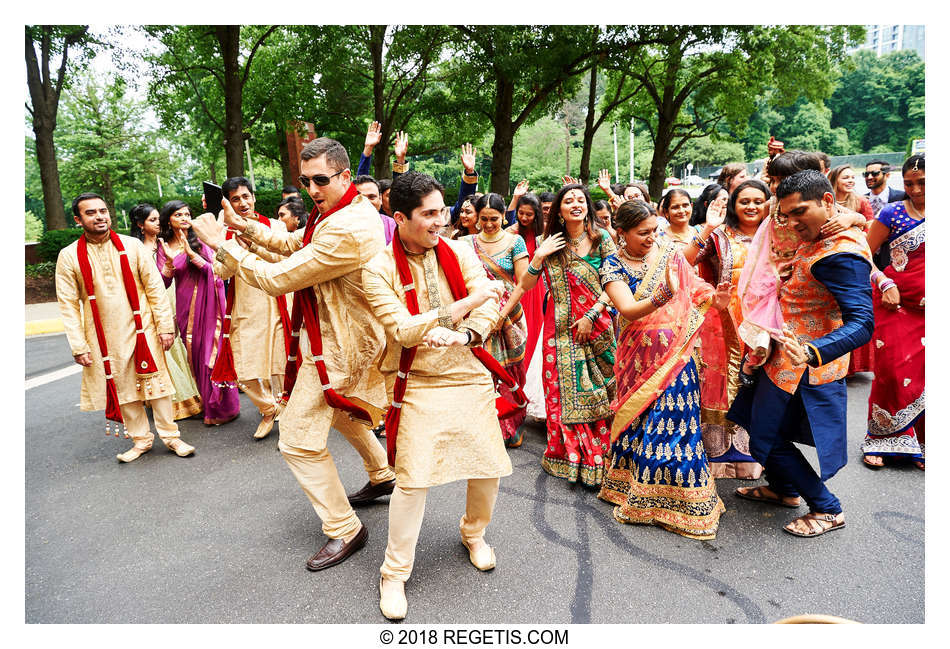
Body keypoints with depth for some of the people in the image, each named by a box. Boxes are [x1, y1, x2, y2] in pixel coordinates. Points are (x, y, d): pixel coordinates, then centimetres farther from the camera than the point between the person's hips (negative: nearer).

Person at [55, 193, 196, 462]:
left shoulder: (132, 246, -1)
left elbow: (155, 288, 0)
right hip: (104, 337, 1)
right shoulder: (69, 257, -2)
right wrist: (78, 346, -5)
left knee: (155, 381, 3)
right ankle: (141, 439, 25)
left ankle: (170, 435, 16)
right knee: (123, 387, 10)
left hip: (142, 329, 0)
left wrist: (165, 326, -5)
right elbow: (68, 305, -1)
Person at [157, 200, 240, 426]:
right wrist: (170, 261, -15)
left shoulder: (200, 240, -1)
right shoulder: (165, 248, 6)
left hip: (208, 303, -3)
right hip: (186, 307, 3)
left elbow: (215, 270, -10)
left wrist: (191, 254, -20)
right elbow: (163, 284, 1)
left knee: (211, 352, -3)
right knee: (195, 354, 7)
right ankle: (207, 404, 21)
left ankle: (222, 407, 8)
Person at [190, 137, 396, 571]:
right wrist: (245, 227, 0)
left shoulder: (347, 230, -29)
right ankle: (382, 477, 50)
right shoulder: (337, 212, 6)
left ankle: (344, 531, 10)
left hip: (336, 347, -11)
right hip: (345, 335, 11)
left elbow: (277, 279, -26)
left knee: (299, 440, -4)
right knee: (338, 409, 31)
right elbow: (292, 243, 17)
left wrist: (221, 243, -15)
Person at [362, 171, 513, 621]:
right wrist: (468, 302, -21)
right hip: (417, 386, -4)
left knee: (489, 466, 7)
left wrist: (462, 336, -24)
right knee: (413, 478, -7)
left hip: (469, 377, 4)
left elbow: (489, 307, -4)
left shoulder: (459, 252, 2)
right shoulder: (379, 270, -10)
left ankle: (474, 533, 38)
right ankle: (394, 573, 14)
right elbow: (404, 330, -19)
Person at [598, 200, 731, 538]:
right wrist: (664, 295, -33)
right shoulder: (612, 265, -4)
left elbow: (694, 290, 5)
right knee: (640, 419, 5)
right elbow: (628, 311, -18)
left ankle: (674, 497, 15)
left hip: (674, 355, 1)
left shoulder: (669, 253, 4)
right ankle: (640, 494, 25)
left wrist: (714, 297, -17)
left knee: (674, 419, -2)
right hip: (638, 357, -1)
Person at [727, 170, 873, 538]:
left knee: (768, 438, 2)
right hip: (786, 356, 10)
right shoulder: (818, 240, 3)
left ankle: (827, 510, 19)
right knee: (759, 420, 22)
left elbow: (862, 322, -37)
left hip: (800, 367, -10)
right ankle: (783, 490, 41)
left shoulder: (841, 255, -28)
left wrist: (814, 353, -52)